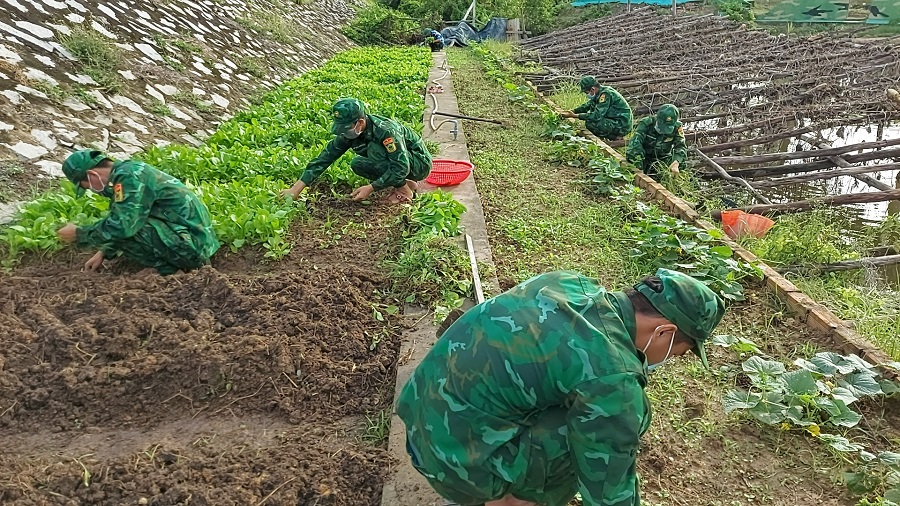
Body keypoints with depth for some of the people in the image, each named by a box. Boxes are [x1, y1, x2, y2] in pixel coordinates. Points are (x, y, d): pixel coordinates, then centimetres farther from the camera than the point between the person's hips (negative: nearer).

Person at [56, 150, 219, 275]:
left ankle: (168, 268, -5)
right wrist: (103, 252, 22)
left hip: (190, 245, -10)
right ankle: (170, 263, 12)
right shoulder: (127, 170, 16)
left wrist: (78, 234, -7)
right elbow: (124, 223, 28)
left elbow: (121, 226, -23)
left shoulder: (128, 177, -14)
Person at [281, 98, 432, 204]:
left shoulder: (386, 130, -33)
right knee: (357, 164, -9)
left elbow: (401, 168, -35)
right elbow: (325, 157, -10)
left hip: (420, 163, -8)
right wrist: (296, 189, -15)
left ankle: (404, 189, -12)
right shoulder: (348, 133, -10)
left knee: (375, 149, -29)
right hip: (396, 161, 8)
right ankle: (408, 183, 1)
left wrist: (370, 188, -35)